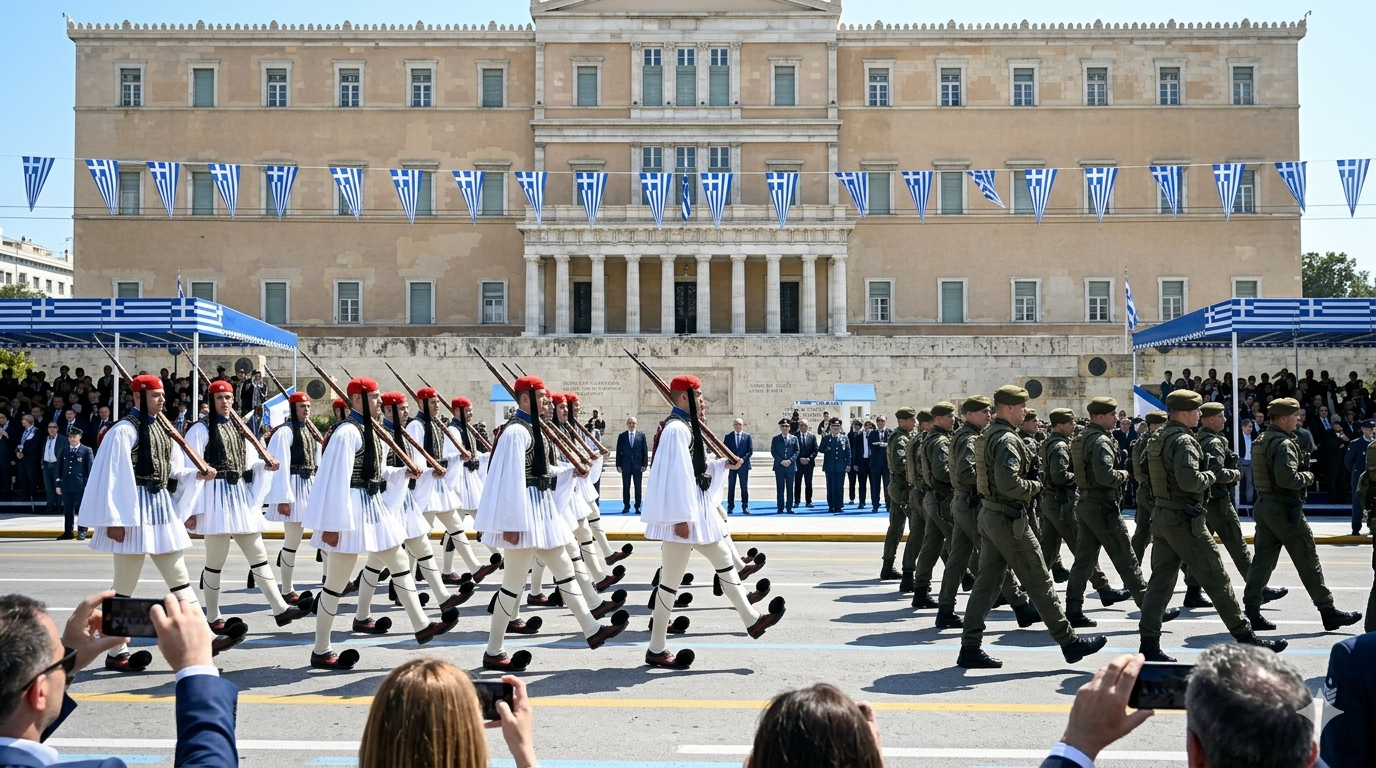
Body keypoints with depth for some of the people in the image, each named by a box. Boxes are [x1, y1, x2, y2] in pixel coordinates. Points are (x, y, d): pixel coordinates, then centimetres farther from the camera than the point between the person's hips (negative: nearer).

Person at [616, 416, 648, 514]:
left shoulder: (641, 435, 4)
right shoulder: (622, 436, 5)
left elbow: (645, 450, 2)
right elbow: (619, 451, 4)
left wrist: (644, 464, -4)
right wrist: (618, 465, -2)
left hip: (638, 465, 0)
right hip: (626, 465, 1)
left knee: (638, 487, 3)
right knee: (625, 487, 4)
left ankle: (638, 507, 10)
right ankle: (626, 507, 11)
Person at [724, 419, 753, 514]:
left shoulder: (747, 436, 5)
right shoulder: (728, 436, 6)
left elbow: (751, 450, 0)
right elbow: (725, 450, 1)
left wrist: (743, 459, -14)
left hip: (744, 464, 0)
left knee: (744, 487, 3)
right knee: (731, 487, 3)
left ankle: (745, 506, 8)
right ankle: (730, 507, 7)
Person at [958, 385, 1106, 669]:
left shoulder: (986, 436, 13)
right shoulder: (1007, 439, -18)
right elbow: (1009, 483, -29)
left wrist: (1028, 485, 13)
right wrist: (1035, 486, -11)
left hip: (988, 515, 10)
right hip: (1009, 519, -10)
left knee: (986, 581, 10)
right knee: (1039, 582, 0)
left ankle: (970, 647, 10)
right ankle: (1069, 642, 10)